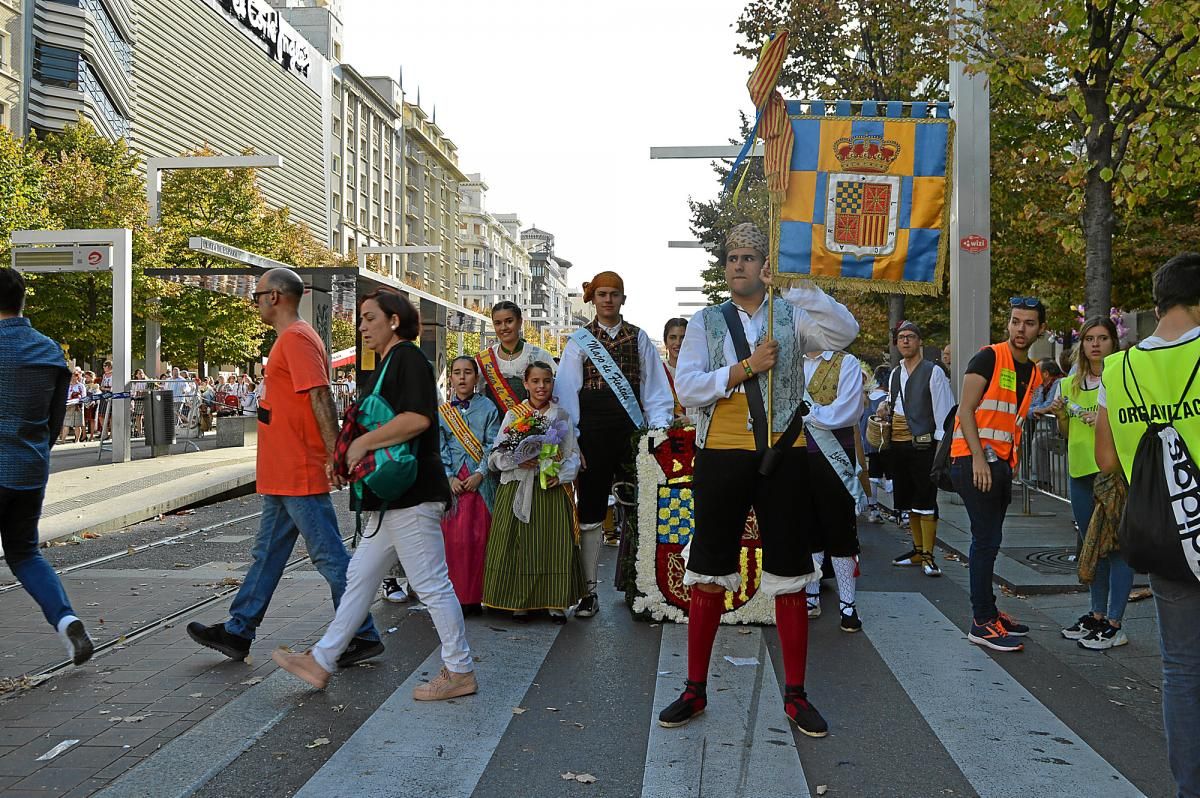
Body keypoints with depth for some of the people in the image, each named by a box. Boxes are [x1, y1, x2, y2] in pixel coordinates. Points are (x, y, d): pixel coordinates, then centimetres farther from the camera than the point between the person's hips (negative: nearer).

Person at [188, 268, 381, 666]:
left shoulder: (296, 338, -14)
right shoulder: (290, 338, 18)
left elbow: (320, 397, -23)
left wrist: (334, 454, -27)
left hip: (299, 474, -11)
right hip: (283, 475, 11)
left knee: (329, 555, -4)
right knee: (268, 553, 15)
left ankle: (363, 636, 4)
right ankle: (237, 632, 25)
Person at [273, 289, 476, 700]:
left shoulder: (408, 358, -10)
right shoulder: (387, 363, 21)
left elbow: (418, 418, -25)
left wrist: (364, 442, -17)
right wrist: (352, 452, 15)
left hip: (411, 495, -11)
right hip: (390, 498, 11)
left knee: (431, 583, -3)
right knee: (360, 578, 14)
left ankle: (460, 670, 8)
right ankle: (320, 662, 22)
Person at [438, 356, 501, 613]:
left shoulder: (487, 408, 5)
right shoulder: (441, 411, 10)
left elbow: (493, 445, 0)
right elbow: (439, 448, 5)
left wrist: (480, 474, -11)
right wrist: (449, 477, -7)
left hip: (480, 481, -1)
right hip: (452, 481, 1)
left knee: (479, 538, -3)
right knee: (453, 538, -2)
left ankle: (475, 595, 5)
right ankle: (456, 594, 7)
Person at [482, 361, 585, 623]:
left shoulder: (562, 416, 8)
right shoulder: (513, 415, 7)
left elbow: (573, 454, 7)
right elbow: (497, 454, 3)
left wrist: (561, 476, -10)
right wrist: (517, 461, -15)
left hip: (552, 490, 0)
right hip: (518, 489, 0)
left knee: (554, 543, 0)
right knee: (519, 545, 0)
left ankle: (555, 602, 8)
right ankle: (520, 602, 10)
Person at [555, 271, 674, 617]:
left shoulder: (639, 338, 10)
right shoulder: (579, 341, 7)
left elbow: (655, 386, 8)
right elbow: (567, 392, 3)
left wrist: (659, 427, -4)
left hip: (632, 433, 1)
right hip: (593, 436, -1)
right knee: (590, 513, 3)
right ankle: (590, 591, 10)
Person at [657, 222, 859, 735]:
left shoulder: (791, 317, 5)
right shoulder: (706, 321, 7)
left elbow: (846, 331, -14)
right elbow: (686, 387, -5)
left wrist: (796, 287, -22)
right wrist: (747, 368, -14)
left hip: (783, 455, 0)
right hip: (721, 454, 1)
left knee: (789, 577, 6)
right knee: (708, 576, 7)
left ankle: (795, 694, 19)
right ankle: (695, 689, 20)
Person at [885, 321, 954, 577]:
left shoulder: (933, 372, -5)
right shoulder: (895, 374, 14)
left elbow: (943, 410, -8)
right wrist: (886, 410, 5)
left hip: (923, 443, -7)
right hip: (898, 443, 7)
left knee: (925, 500, -6)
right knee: (908, 499, 12)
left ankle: (928, 555, -3)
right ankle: (918, 550, 22)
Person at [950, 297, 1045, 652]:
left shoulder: (1033, 372, 16)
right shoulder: (989, 358, -8)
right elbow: (966, 409, -14)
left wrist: (1010, 462, 12)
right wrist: (979, 457, -21)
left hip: (1001, 462, 8)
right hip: (975, 458, -8)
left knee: (989, 540, 14)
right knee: (987, 540, -9)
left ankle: (986, 612, 24)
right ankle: (983, 623, -5)